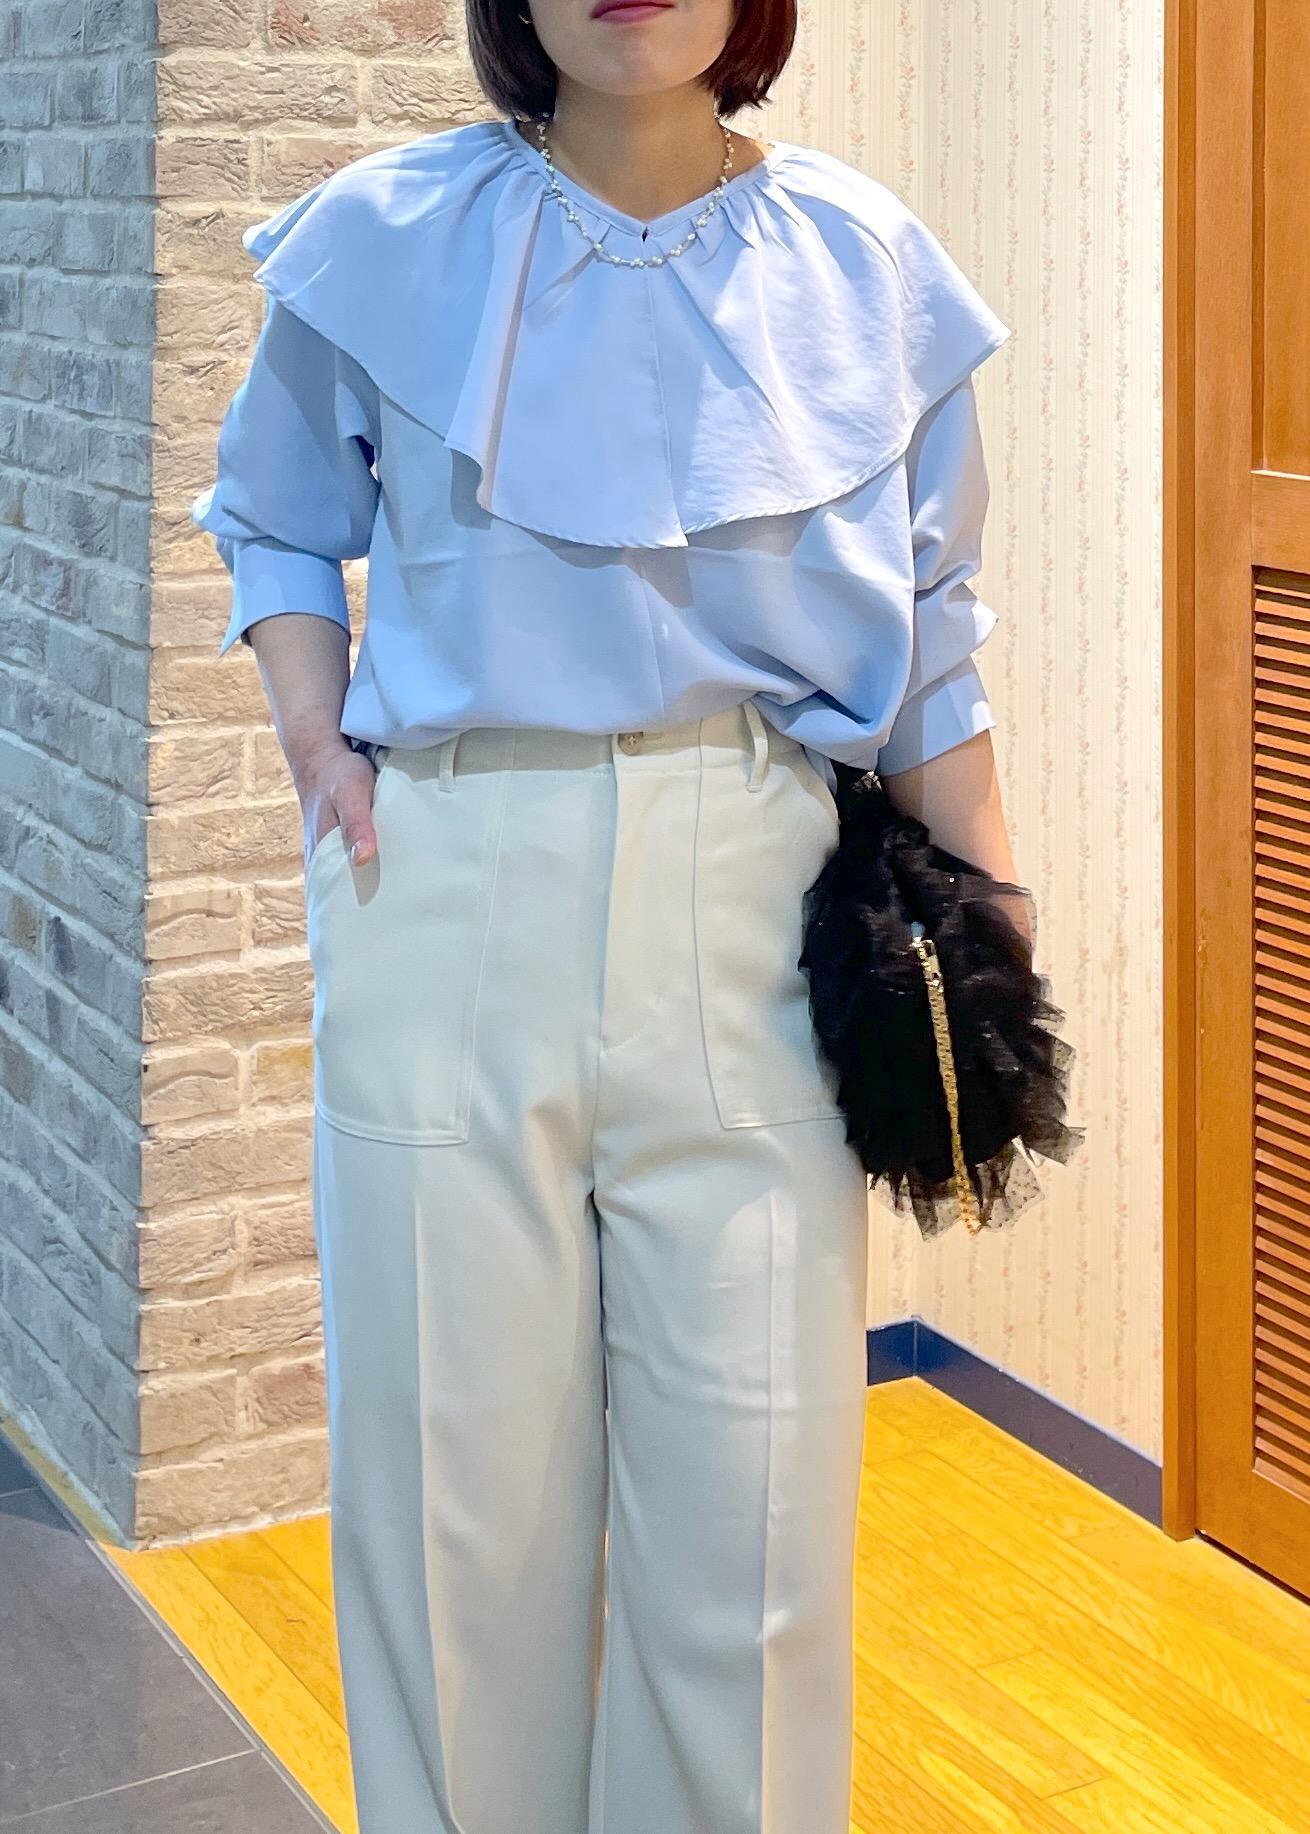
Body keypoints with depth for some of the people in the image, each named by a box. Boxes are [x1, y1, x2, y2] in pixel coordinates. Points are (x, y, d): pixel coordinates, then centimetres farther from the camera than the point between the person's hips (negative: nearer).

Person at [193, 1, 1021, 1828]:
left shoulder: (866, 262, 6)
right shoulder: (388, 238, 4)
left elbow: (930, 636, 10)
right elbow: (272, 523, 18)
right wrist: (321, 748, 2)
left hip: (751, 901, 0)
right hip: (448, 895, 0)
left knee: (754, 1475, 2)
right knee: (452, 1459, 6)